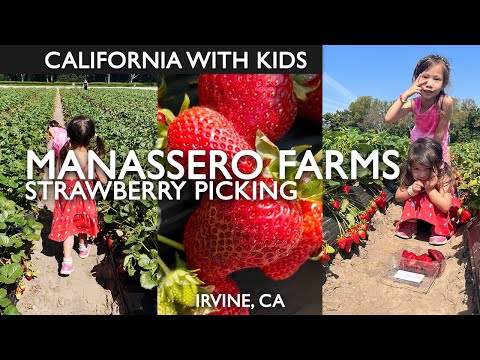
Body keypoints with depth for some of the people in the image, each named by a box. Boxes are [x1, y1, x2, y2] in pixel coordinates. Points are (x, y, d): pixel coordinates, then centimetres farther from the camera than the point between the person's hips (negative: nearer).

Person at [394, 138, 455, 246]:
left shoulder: (443, 178, -29)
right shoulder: (409, 176, -21)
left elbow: (445, 207, -34)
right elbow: (398, 197, -12)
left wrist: (430, 189, -40)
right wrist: (411, 191, -32)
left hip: (436, 214, -3)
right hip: (415, 212, 3)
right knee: (415, 196, -23)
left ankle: (439, 230, -11)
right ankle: (411, 224, -2)